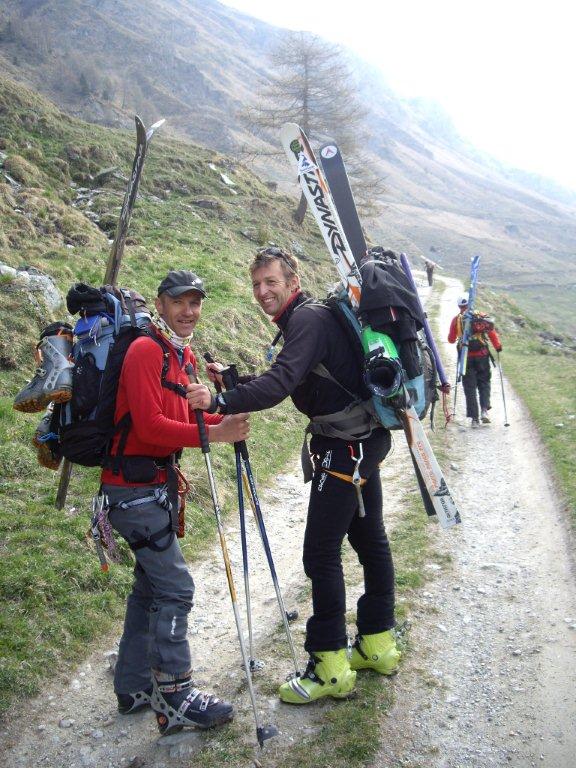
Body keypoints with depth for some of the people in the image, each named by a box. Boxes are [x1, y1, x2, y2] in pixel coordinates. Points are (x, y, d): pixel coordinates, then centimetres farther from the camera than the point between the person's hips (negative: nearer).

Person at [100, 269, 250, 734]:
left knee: (151, 587, 17)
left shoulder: (184, 355, 12)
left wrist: (224, 419, -5)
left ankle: (134, 688, 30)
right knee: (175, 587, -6)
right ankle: (175, 699, 6)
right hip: (135, 488, -10)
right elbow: (149, 425, -24)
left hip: (159, 484, 10)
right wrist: (213, 434, -27)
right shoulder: (146, 350, -16)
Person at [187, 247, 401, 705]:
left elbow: (281, 383, -32)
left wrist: (222, 402, -40)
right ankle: (378, 644, 31)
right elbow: (287, 383, 18)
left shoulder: (309, 319, -17)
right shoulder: (309, 318, 15)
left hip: (344, 449, -11)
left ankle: (330, 667, 3)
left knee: (322, 552, -7)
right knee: (369, 538, 17)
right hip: (364, 440, 11)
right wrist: (234, 379, 10)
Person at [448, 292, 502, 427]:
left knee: (469, 387, 5)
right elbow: (491, 331, -7)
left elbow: (451, 340, 8)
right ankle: (484, 410, -6)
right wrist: (498, 346, 0)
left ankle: (474, 418, 2)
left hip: (466, 358, 0)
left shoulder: (456, 320, 2)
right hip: (482, 355, 0)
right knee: (484, 383, 14)